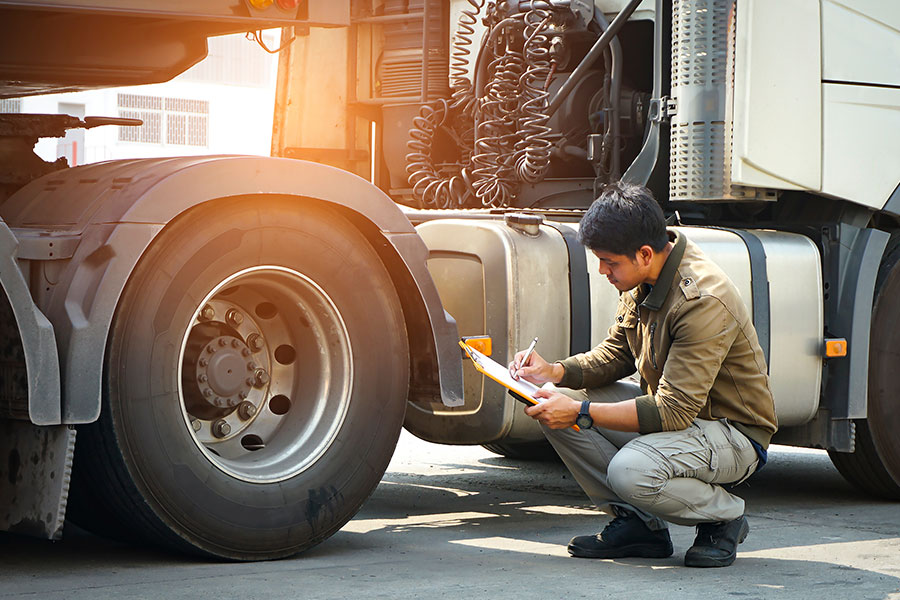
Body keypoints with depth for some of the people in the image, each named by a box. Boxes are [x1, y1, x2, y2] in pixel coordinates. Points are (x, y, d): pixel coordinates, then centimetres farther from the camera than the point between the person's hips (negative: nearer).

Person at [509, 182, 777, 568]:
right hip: (675, 411, 9)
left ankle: (725, 516, -4)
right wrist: (554, 372, -8)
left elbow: (673, 412, -31)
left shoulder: (702, 300, -29)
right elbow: (615, 356, 11)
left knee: (630, 471, -35)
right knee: (557, 402, -6)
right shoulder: (642, 282, -2)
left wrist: (580, 412, -31)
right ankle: (638, 523, 1)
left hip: (733, 434, -9)